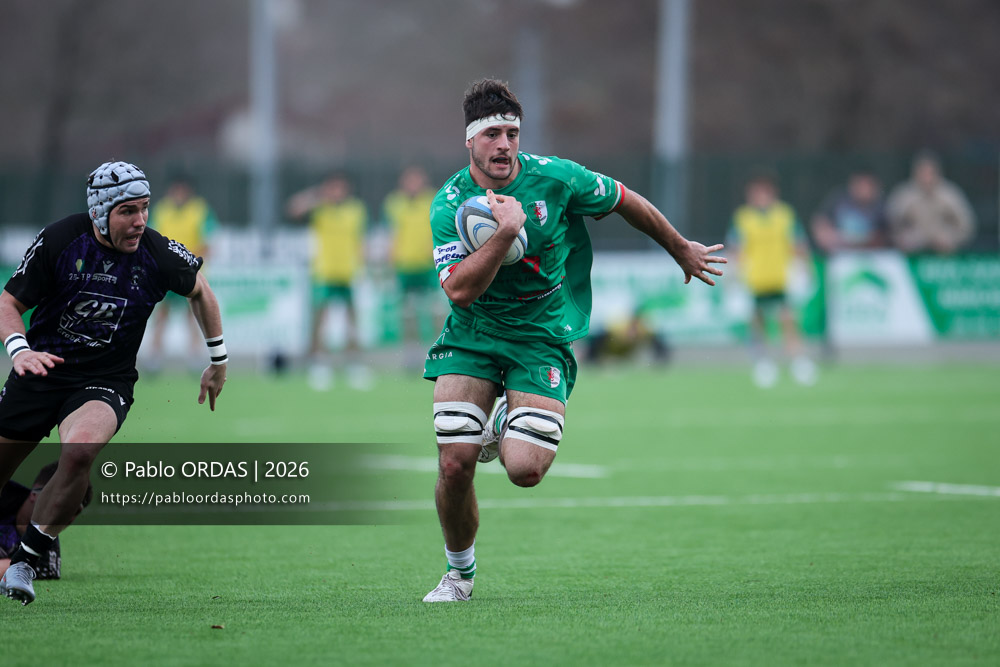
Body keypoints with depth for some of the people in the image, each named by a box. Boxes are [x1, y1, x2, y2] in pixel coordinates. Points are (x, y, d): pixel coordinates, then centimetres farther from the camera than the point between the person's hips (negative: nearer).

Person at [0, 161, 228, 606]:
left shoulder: (159, 254, -9)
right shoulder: (58, 241, -12)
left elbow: (199, 289, 13)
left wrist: (218, 361, 20)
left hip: (105, 383, -1)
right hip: (41, 370, 1)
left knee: (79, 450, -32)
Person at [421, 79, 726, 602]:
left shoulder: (554, 178, -10)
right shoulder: (449, 204, -11)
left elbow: (626, 202, 8)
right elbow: (459, 290, -23)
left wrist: (681, 250, 20)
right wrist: (506, 231, -32)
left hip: (541, 338, 0)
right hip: (472, 337, 0)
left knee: (525, 470, -17)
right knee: (455, 464, -12)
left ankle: (506, 429, 23)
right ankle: (459, 573, 15)